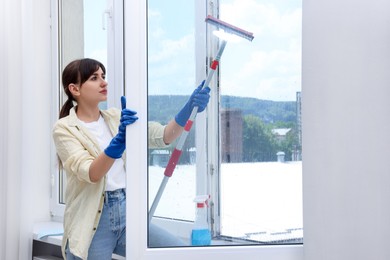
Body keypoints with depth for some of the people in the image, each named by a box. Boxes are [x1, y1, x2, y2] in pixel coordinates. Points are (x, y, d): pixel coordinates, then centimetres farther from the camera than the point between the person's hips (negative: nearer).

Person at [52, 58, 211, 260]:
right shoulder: (64, 128, -5)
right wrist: (120, 139, -36)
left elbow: (163, 136, -2)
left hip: (127, 213, 4)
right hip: (93, 221, -4)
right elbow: (91, 173, -20)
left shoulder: (116, 117, 10)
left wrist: (189, 107, -18)